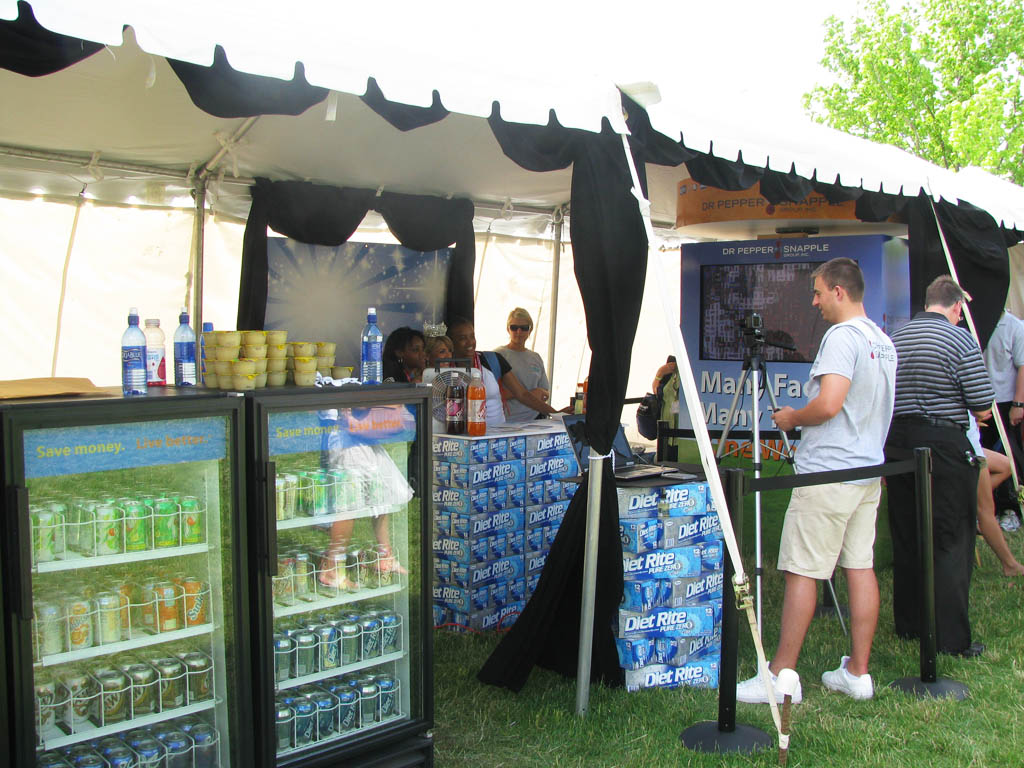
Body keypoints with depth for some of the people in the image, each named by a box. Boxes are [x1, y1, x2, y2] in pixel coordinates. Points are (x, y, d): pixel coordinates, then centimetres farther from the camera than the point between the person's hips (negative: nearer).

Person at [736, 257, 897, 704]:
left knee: (801, 570, -3)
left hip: (827, 473, -9)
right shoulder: (884, 341, 14)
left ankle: (782, 675, 2)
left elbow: (828, 405, -25)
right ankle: (858, 673, 16)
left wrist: (792, 417, -6)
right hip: (869, 470, 9)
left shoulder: (841, 337, -15)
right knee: (860, 566, 10)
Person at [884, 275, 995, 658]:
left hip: (896, 444, 6)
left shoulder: (894, 338, 9)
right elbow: (983, 408, -11)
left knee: (906, 540, 13)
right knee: (951, 542, -1)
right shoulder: (960, 339, -9)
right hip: (945, 446, -6)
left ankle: (908, 626, 22)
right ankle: (951, 638, 0)